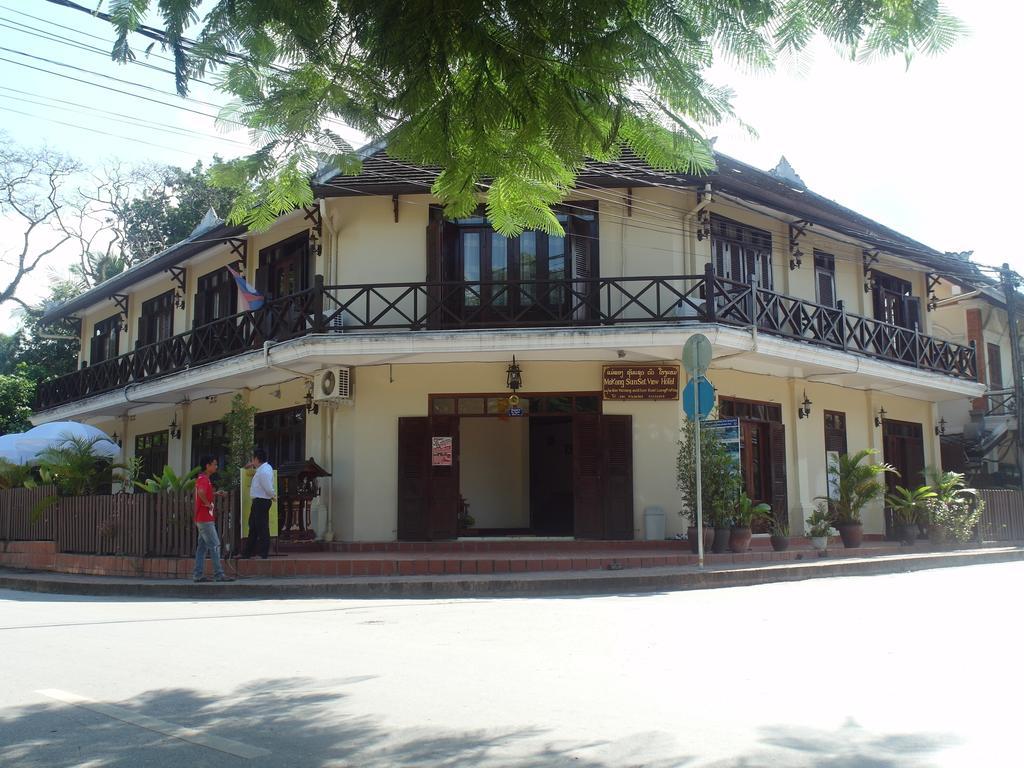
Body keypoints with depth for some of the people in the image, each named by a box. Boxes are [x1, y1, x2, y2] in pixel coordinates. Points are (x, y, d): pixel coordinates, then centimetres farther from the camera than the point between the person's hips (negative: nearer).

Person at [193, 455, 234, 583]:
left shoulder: (202, 478, 16)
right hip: (205, 519, -10)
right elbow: (201, 492, -35)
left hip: (202, 519, 10)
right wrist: (207, 503, -22)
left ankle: (198, 575, 12)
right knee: (215, 545, -8)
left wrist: (215, 494, 18)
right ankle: (219, 574, -7)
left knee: (202, 547, 10)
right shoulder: (204, 479, -15)